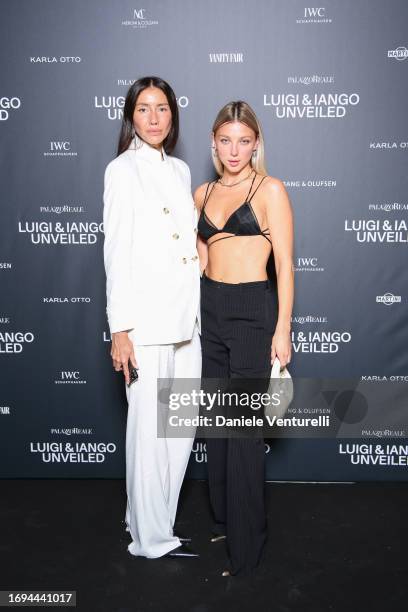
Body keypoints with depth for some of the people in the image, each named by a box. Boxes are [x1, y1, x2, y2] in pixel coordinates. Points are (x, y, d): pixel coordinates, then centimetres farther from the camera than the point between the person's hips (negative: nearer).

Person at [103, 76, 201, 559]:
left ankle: (150, 517, 30)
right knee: (150, 428, 1)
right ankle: (152, 538, 18)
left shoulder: (180, 170, 16)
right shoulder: (122, 170, -2)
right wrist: (119, 328, -14)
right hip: (146, 320, -7)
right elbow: (116, 252, -9)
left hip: (186, 319, 7)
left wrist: (196, 311, 16)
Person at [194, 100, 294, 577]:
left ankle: (245, 543, 13)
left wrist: (282, 329, -13)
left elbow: (284, 263, -8)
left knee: (244, 428, -2)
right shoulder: (202, 193, 12)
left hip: (253, 311, -5)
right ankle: (222, 519, 32)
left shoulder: (269, 189, -4)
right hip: (209, 310, 6)